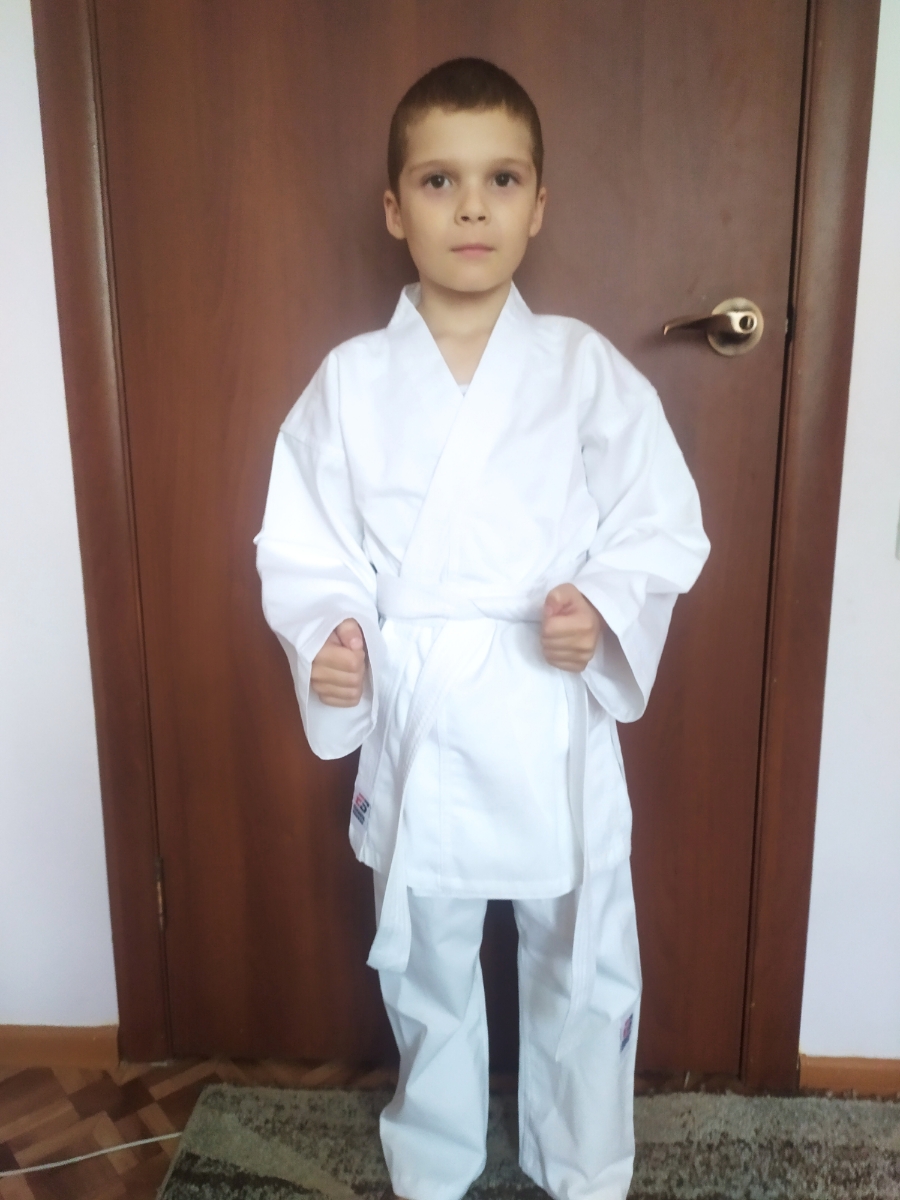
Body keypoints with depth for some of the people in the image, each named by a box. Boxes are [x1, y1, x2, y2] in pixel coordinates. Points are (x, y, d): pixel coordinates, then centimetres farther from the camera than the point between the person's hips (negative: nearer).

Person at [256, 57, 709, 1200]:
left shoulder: (586, 369, -4)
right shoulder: (349, 381, -3)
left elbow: (663, 525, -2)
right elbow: (306, 548, -1)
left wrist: (606, 606, -20)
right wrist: (331, 639, -19)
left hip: (556, 728, 0)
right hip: (414, 728, 1)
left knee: (584, 973, 16)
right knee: (426, 977, 20)